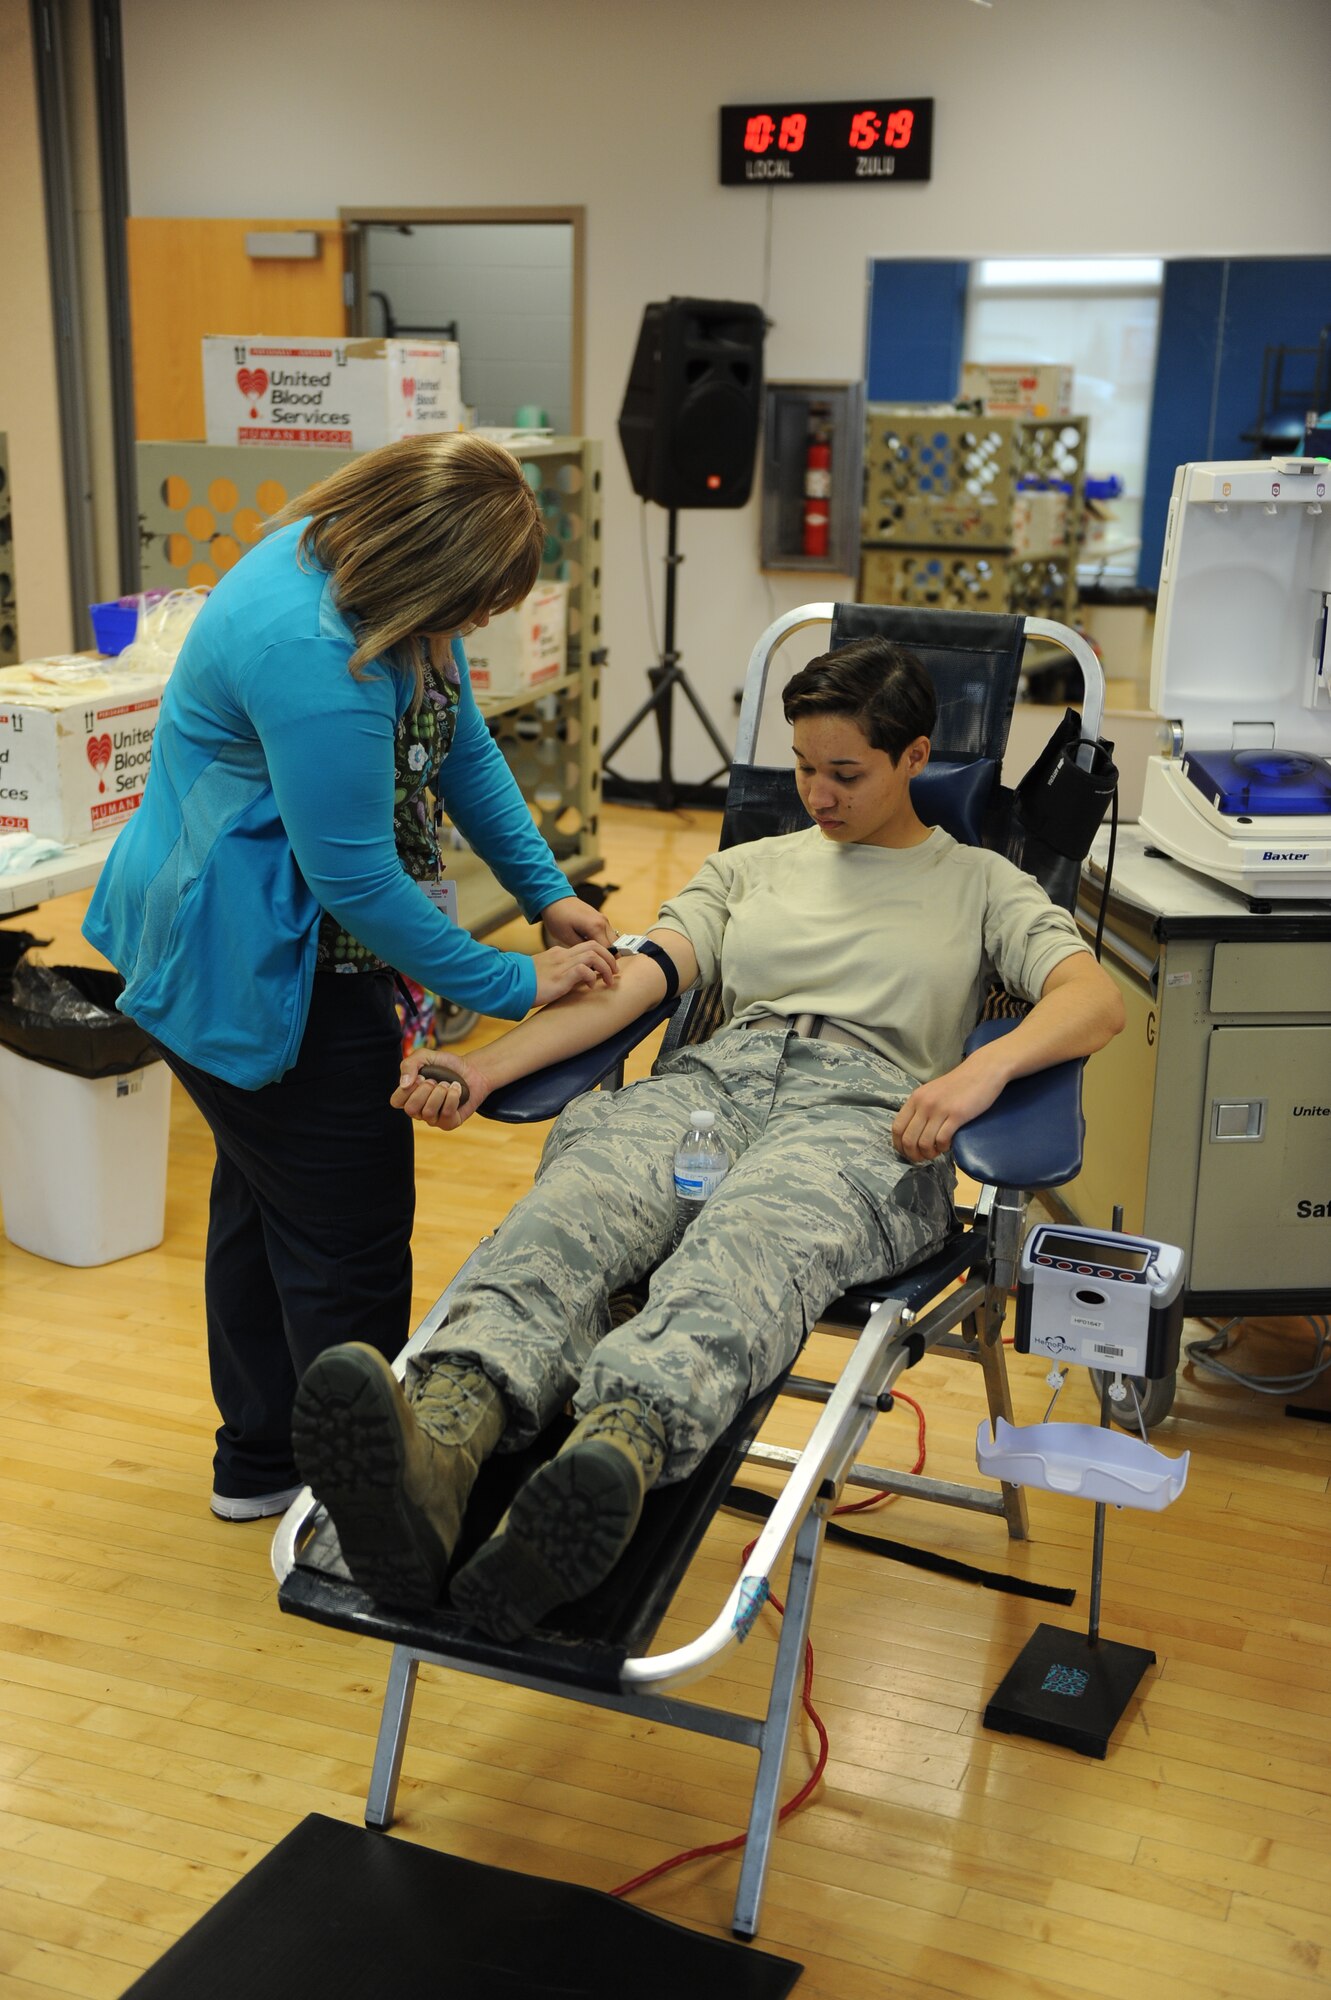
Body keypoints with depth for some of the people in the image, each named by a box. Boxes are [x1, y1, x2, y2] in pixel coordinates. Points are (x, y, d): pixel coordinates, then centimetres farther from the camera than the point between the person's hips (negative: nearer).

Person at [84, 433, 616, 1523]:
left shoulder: (366, 565, -1)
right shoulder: (313, 655, -32)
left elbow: (463, 744, 8)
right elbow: (358, 880, -27)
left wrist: (549, 892, 4)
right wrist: (511, 985, -18)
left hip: (255, 939, 11)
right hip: (251, 966, -11)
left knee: (263, 1196, 21)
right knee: (347, 1237, 0)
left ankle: (259, 1461, 38)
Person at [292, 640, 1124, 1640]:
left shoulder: (983, 884, 23)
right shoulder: (750, 866, 31)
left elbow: (1096, 997, 4)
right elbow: (635, 978, 15)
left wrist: (982, 1068, -18)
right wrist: (485, 1067, -3)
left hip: (864, 1107, -2)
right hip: (712, 1077, 3)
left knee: (746, 1251, -40)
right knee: (574, 1201, -35)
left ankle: (617, 1457, -69)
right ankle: (439, 1448, -62)